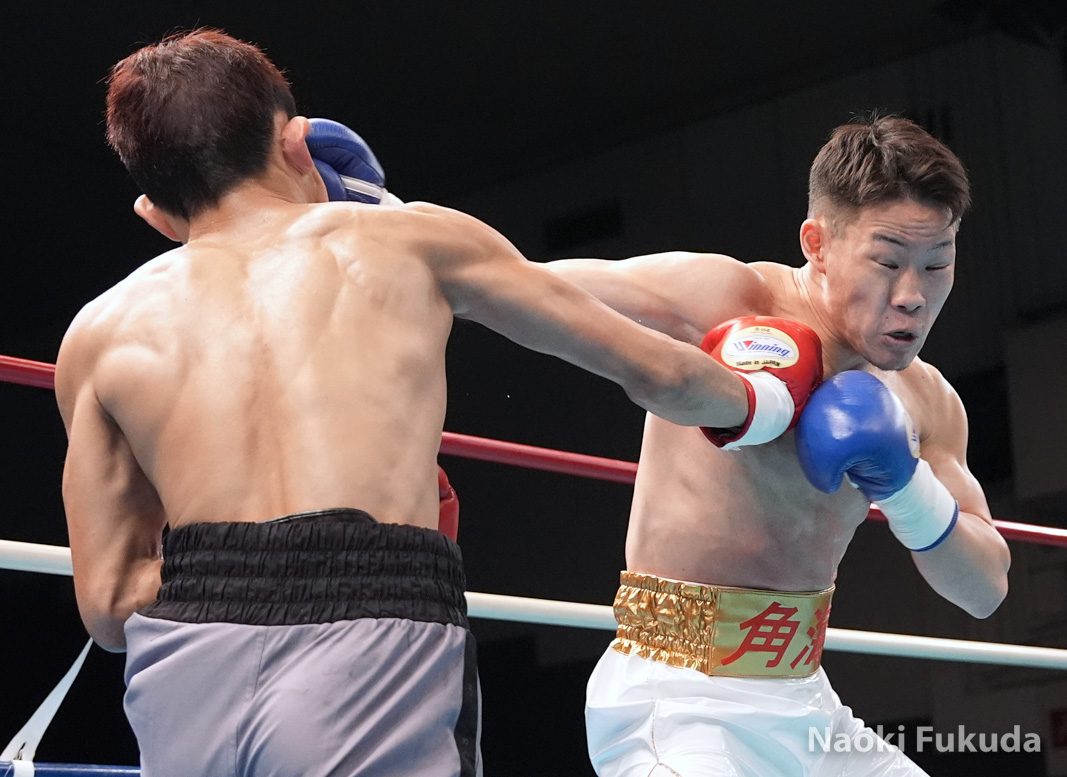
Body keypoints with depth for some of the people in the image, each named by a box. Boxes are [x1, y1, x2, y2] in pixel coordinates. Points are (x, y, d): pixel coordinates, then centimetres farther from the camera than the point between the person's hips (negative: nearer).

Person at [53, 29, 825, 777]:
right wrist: (767, 398, 42)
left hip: (185, 668, 3)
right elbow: (655, 371, 23)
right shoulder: (408, 238, 14)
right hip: (372, 660, -3)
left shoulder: (99, 333, 17)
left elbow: (108, 604, 15)